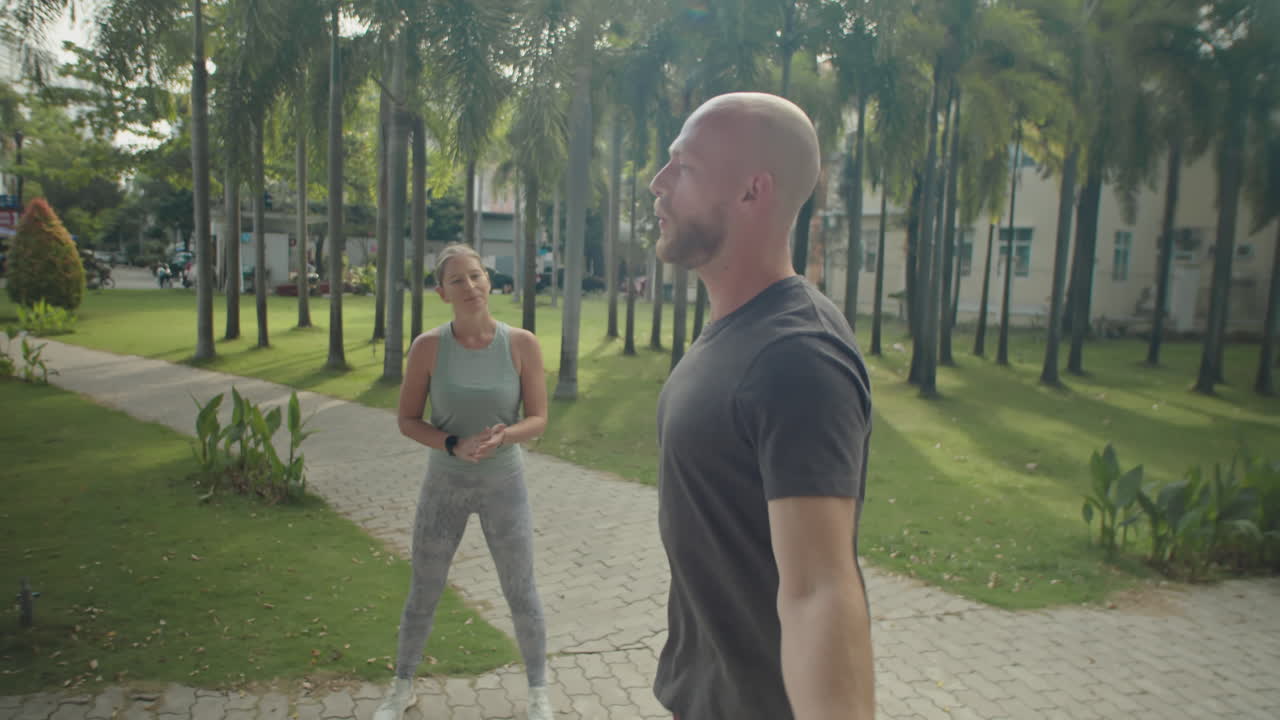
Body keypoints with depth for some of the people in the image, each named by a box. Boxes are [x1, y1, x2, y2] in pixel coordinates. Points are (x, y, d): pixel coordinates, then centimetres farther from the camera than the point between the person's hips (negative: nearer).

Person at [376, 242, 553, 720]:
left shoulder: (522, 344, -13)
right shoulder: (427, 347, -12)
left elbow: (538, 419, -9)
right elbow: (407, 420, -7)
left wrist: (501, 437, -30)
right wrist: (456, 446, -24)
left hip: (504, 485, 0)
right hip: (444, 486, 1)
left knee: (521, 593, 9)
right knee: (423, 593, 14)